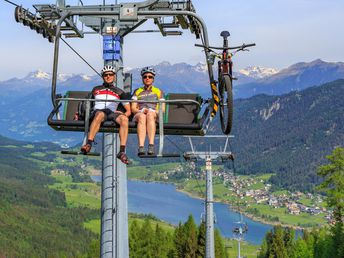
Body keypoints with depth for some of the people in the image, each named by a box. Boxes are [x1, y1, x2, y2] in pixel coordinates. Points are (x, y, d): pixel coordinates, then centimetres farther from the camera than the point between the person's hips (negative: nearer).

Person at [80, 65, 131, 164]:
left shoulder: (119, 92, 25)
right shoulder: (96, 89, 28)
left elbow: (128, 111, 22)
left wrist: (124, 114, -1)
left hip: (112, 113, 1)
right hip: (97, 111, -1)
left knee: (124, 119, -35)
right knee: (100, 114, -41)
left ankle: (122, 151, -42)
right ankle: (88, 144, -53)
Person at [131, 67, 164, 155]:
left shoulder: (159, 91, 25)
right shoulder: (137, 91, 27)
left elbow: (162, 109, 14)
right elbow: (133, 108, 14)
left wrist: (155, 112, -9)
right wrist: (141, 111, -8)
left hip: (155, 115, 0)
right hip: (139, 114, 0)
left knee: (150, 114, -39)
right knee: (142, 117, -39)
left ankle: (151, 145, -54)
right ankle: (141, 147, -57)